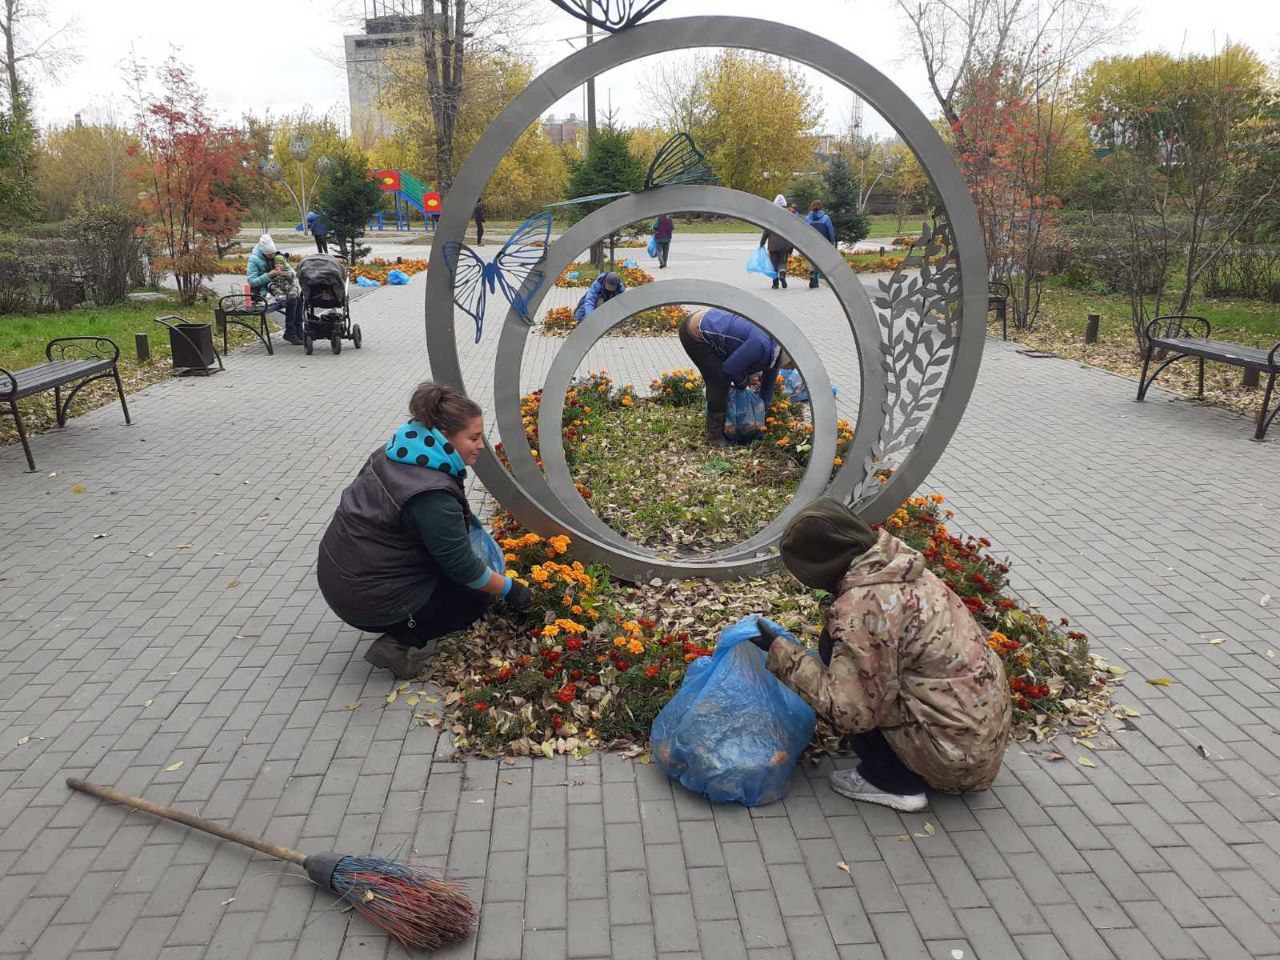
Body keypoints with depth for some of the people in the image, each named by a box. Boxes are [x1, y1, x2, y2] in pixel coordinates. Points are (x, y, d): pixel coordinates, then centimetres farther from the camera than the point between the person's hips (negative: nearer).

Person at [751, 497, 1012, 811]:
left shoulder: (862, 605, -24)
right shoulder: (898, 566, 1)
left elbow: (850, 710, -20)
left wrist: (781, 652, -13)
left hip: (958, 754, -8)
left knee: (836, 647, -6)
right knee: (845, 653, 15)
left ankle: (893, 782, 4)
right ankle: (902, 774, 17)